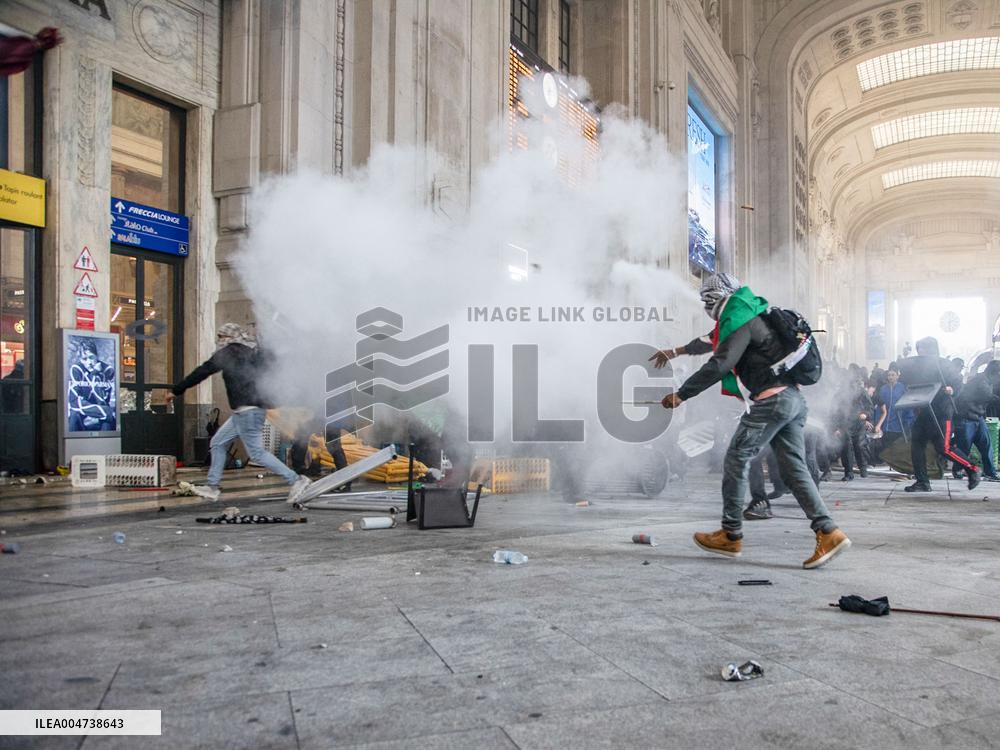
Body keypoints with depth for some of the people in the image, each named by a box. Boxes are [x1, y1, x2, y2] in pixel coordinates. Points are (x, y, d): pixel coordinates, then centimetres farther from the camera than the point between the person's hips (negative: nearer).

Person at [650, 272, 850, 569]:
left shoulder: (740, 323, -10)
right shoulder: (747, 316, 21)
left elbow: (718, 366, -20)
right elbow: (712, 340, 37)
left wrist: (680, 395, -15)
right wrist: (676, 351, 47)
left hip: (770, 400, -10)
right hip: (792, 399, 10)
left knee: (736, 460, -1)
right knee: (794, 468, 5)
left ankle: (731, 536, 6)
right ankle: (828, 533, -2)